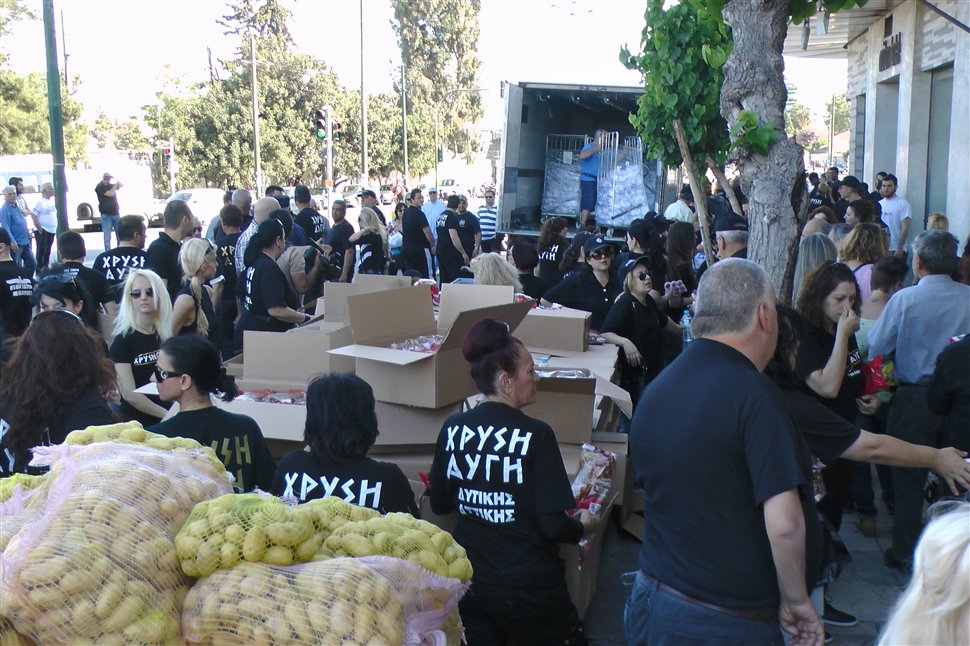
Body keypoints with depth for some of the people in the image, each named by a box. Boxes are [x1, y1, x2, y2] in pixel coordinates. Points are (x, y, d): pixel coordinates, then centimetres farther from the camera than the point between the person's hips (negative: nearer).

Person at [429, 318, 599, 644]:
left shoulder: (453, 428, -4)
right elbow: (554, 526, -18)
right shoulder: (535, 435, -19)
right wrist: (583, 525, 3)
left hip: (468, 581, 5)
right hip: (528, 586, -5)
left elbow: (439, 505, 7)